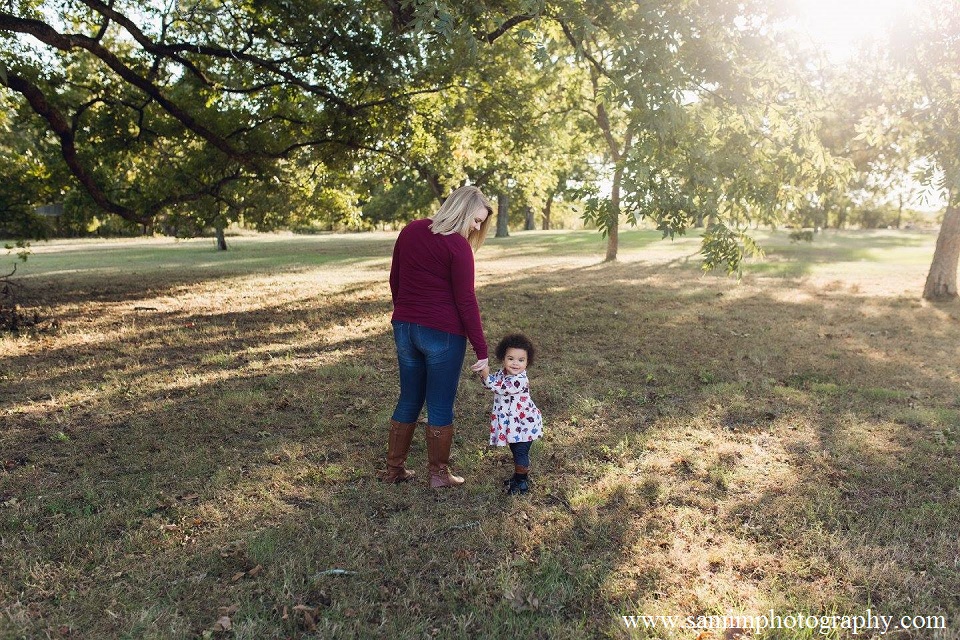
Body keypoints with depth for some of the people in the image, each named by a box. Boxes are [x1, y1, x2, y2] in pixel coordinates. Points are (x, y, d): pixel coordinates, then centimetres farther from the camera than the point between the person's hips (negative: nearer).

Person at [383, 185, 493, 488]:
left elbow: (395, 280, 14)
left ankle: (394, 468, 27)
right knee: (440, 407, 7)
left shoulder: (410, 230, 7)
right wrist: (481, 350, -10)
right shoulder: (457, 246, -14)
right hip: (443, 334, -6)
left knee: (409, 400, 18)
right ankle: (439, 474, 19)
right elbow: (466, 301, -15)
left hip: (404, 328, 7)